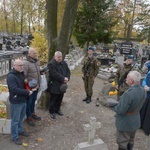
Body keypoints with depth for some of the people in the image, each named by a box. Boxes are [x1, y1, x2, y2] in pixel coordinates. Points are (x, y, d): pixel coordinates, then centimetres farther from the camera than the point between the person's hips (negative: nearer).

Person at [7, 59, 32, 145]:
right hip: (16, 102, -8)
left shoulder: (22, 73, 7)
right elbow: (14, 89, -26)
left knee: (21, 117, 22)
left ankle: (20, 130, 42)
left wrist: (30, 89, 2)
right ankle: (15, 137, 19)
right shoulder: (11, 76, -20)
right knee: (15, 120, 5)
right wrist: (27, 92, -22)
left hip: (23, 100, 8)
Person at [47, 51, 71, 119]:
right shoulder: (51, 64, -15)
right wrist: (63, 78, -21)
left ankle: (57, 109, 36)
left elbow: (68, 71, 7)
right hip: (54, 85, -7)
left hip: (62, 85, 7)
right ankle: (52, 112, 21)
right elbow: (55, 74, -24)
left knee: (60, 98, 17)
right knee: (53, 99, 5)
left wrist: (67, 78, -12)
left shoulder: (64, 63, 9)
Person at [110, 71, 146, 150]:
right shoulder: (143, 91, -7)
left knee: (122, 143, 13)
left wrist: (112, 105, -10)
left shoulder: (128, 93, -33)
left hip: (125, 123, -7)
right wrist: (121, 100, 4)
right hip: (135, 121, 8)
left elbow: (120, 110, -27)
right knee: (130, 141, 26)